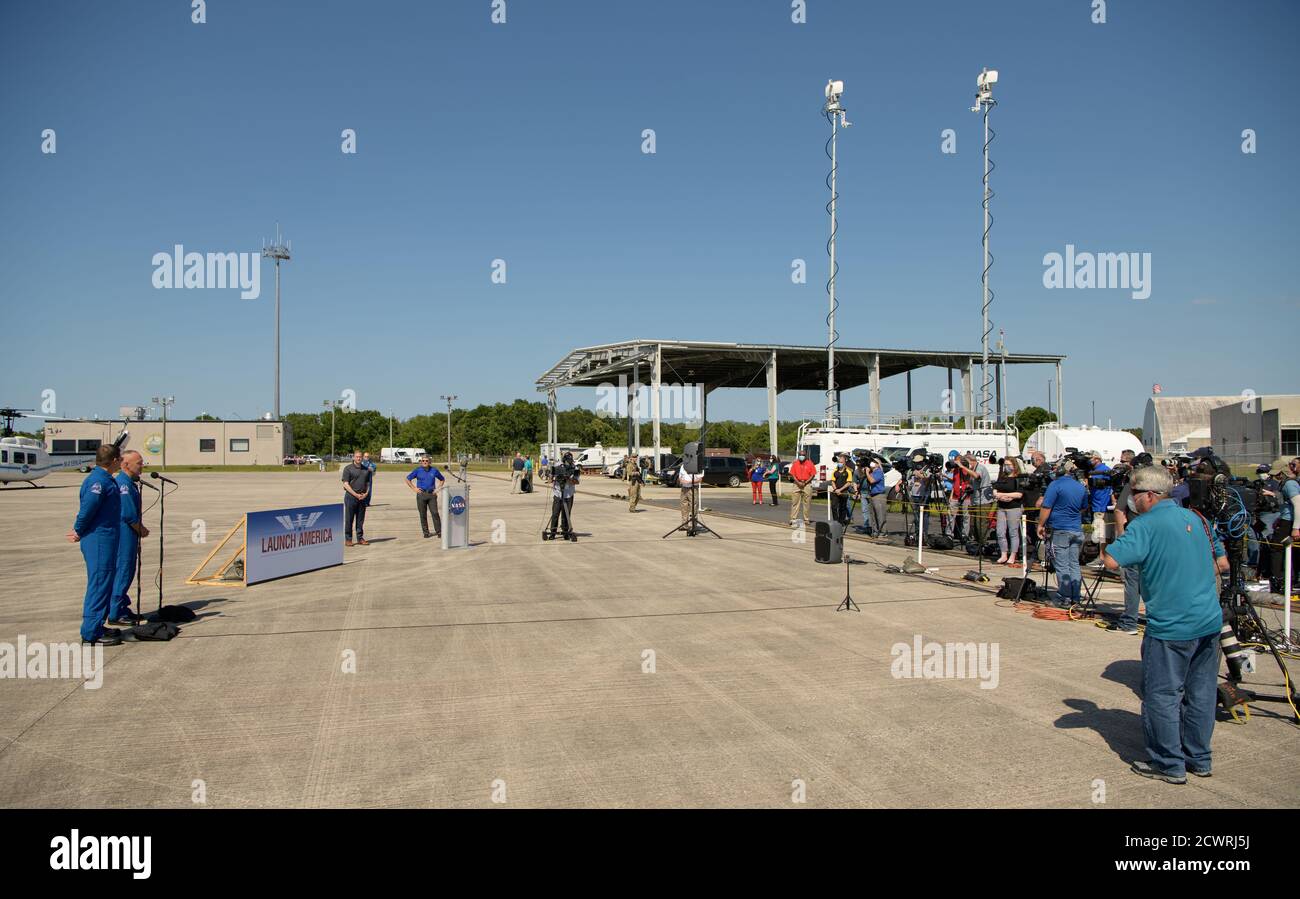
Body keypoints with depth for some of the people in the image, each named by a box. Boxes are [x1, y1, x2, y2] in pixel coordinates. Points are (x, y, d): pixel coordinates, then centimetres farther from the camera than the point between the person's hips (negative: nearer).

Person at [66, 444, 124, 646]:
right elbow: (86, 510, -22)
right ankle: (91, 633, -2)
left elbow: (86, 511, 20)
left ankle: (96, 626, 26)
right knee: (99, 584, -7)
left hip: (105, 540, 10)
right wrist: (79, 532, -8)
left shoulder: (105, 479, 14)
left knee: (104, 583, 16)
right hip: (99, 541, -10)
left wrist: (79, 531, 14)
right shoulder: (98, 481, -18)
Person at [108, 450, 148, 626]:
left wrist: (141, 528, 9)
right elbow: (128, 514, -21)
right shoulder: (123, 483, -18)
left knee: (126, 572, 16)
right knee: (123, 572, -5)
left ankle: (123, 609, 25)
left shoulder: (130, 483, 15)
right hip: (125, 534, -10)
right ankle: (115, 615, 1)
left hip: (130, 535, 10)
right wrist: (141, 530, -8)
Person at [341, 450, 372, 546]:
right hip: (351, 496, -4)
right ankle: (348, 539, 5)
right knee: (349, 519, 0)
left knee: (361, 519, 8)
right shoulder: (348, 468, -3)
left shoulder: (366, 469, 13)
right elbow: (346, 484, -8)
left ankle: (360, 538, 15)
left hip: (363, 497, 4)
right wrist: (356, 494, -14)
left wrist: (366, 493, -1)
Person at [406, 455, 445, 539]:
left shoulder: (434, 470, 7)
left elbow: (442, 479, 20)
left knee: (435, 513, -9)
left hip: (432, 494, 0)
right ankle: (426, 532, 11)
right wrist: (414, 489, 3)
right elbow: (408, 479, 11)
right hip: (421, 494, 0)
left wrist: (437, 489, 9)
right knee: (423, 515, 3)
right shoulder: (417, 471, 4)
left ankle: (439, 531, -4)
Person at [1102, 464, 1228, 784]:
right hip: (1210, 622, 8)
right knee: (1201, 693, 16)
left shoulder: (1145, 525, -14)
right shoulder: (1195, 518, 9)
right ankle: (1198, 758, 27)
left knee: (1161, 695, 4)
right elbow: (1222, 564, 16)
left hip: (1170, 626, -8)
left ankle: (1169, 764, 10)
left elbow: (1112, 561, -24)